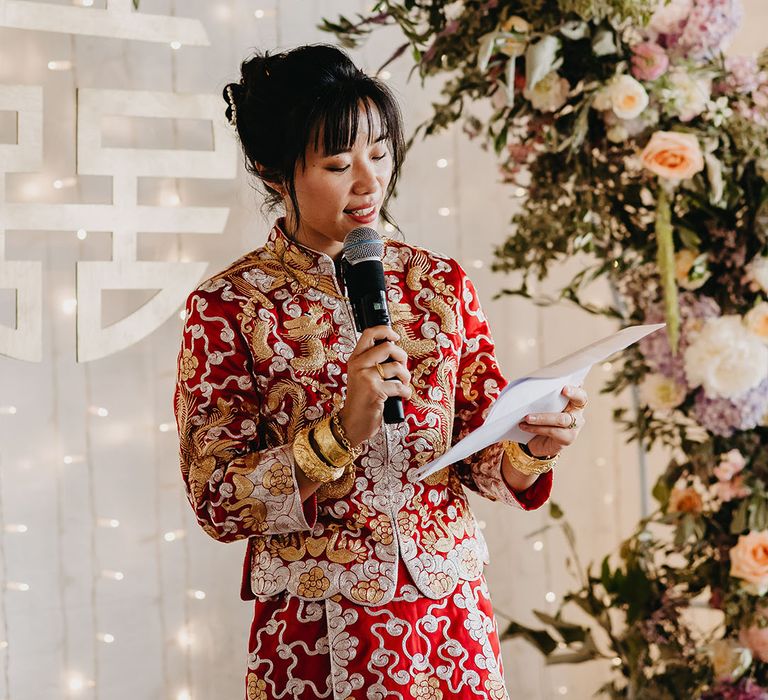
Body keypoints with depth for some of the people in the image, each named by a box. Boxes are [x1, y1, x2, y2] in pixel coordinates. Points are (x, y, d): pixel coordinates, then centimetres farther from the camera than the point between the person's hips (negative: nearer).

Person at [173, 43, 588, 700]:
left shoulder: (439, 282, 3)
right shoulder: (227, 307, -7)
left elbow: (486, 460, 5)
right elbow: (218, 502, -10)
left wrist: (533, 447, -17)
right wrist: (343, 431, -23)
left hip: (455, 620, 3)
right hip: (316, 638, -3)